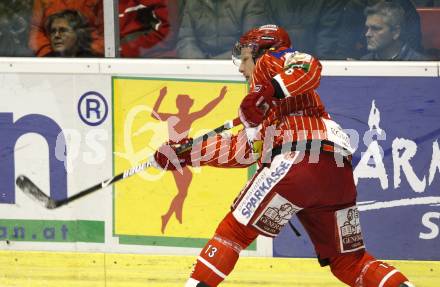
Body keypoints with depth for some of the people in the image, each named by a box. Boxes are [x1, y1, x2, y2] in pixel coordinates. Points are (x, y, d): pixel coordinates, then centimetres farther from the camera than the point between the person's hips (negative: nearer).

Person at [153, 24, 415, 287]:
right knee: (349, 261, 9)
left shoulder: (272, 59, 15)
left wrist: (265, 95, -15)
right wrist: (187, 154, 37)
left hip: (297, 158, -8)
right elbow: (243, 150, 37)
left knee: (235, 230, -2)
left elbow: (310, 67, -8)